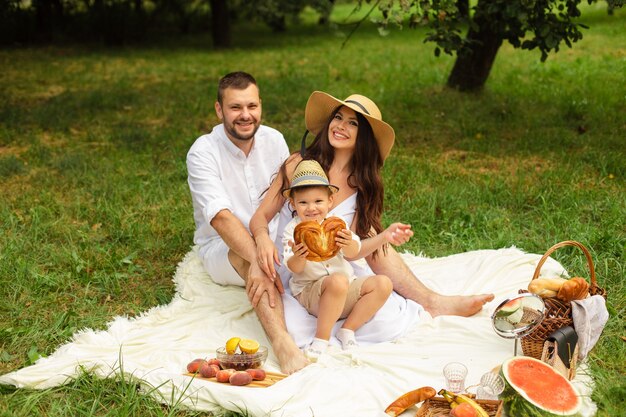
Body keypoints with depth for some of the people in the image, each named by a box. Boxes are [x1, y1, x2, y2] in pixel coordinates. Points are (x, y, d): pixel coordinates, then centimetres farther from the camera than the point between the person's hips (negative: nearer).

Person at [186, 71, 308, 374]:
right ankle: (282, 343, -53)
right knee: (248, 256, -38)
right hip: (222, 248, -6)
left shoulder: (274, 140, -1)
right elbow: (220, 217, -31)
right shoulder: (203, 153, -18)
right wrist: (258, 260, -45)